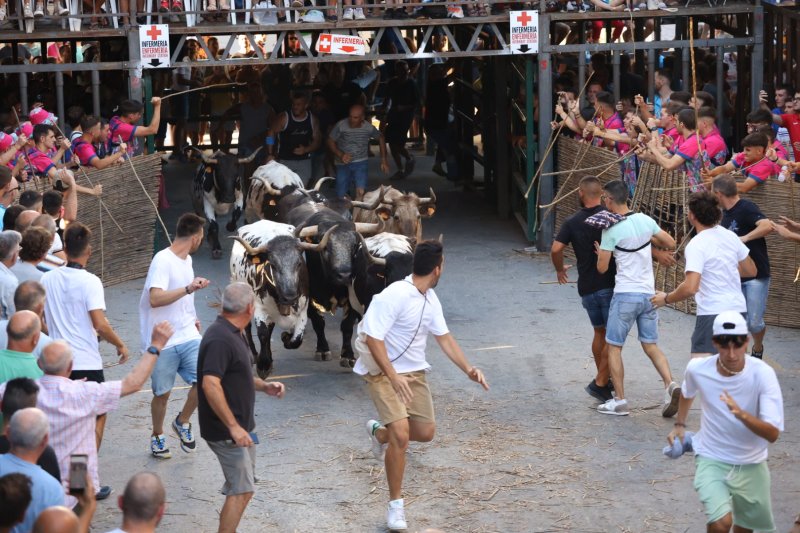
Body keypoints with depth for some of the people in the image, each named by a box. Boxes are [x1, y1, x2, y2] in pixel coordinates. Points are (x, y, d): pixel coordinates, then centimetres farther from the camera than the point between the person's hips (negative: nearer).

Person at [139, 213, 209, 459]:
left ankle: (183, 422, 14)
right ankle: (157, 437, 29)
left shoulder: (186, 260, 12)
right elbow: (155, 299, -29)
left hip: (188, 336, 6)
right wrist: (188, 288, -36)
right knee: (162, 393, 7)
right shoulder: (163, 260, -16)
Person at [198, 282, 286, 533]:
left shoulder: (233, 334, 12)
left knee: (242, 487, 17)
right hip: (225, 431, -10)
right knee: (241, 491, -10)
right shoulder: (220, 338, -22)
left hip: (240, 427, 10)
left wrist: (264, 386, 8)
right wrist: (233, 426, -31)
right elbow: (210, 384, -31)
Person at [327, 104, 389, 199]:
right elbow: (330, 141, -5)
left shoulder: (369, 128, -12)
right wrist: (340, 155, -21)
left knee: (360, 193, -22)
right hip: (343, 164, 0)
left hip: (361, 163, 0)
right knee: (341, 196, 4)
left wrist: (384, 160, 6)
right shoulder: (341, 125, -17)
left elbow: (381, 138, 7)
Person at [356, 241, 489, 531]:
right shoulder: (394, 296, -24)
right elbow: (373, 339, -26)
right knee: (401, 434, -19)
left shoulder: (430, 299, 2)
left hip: (414, 372, 8)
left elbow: (444, 337, 8)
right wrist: (393, 377, -32)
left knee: (425, 432, 6)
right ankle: (396, 504, -3)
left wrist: (468, 369, -4)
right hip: (383, 372, -7)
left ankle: (380, 432, 39)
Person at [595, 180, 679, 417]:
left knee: (614, 347, 7)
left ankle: (620, 401, 6)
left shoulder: (611, 230, -12)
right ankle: (670, 385, -9)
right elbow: (671, 244, 13)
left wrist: (600, 252, 13)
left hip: (625, 294, -5)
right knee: (651, 345, 13)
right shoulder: (645, 220, 4)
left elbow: (602, 268, -8)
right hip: (648, 293, 6)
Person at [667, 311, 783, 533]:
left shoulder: (762, 374, -22)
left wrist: (742, 415, -44)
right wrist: (679, 425, 15)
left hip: (751, 464, 1)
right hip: (711, 458, -1)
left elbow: (773, 434, -28)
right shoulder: (697, 369, -15)